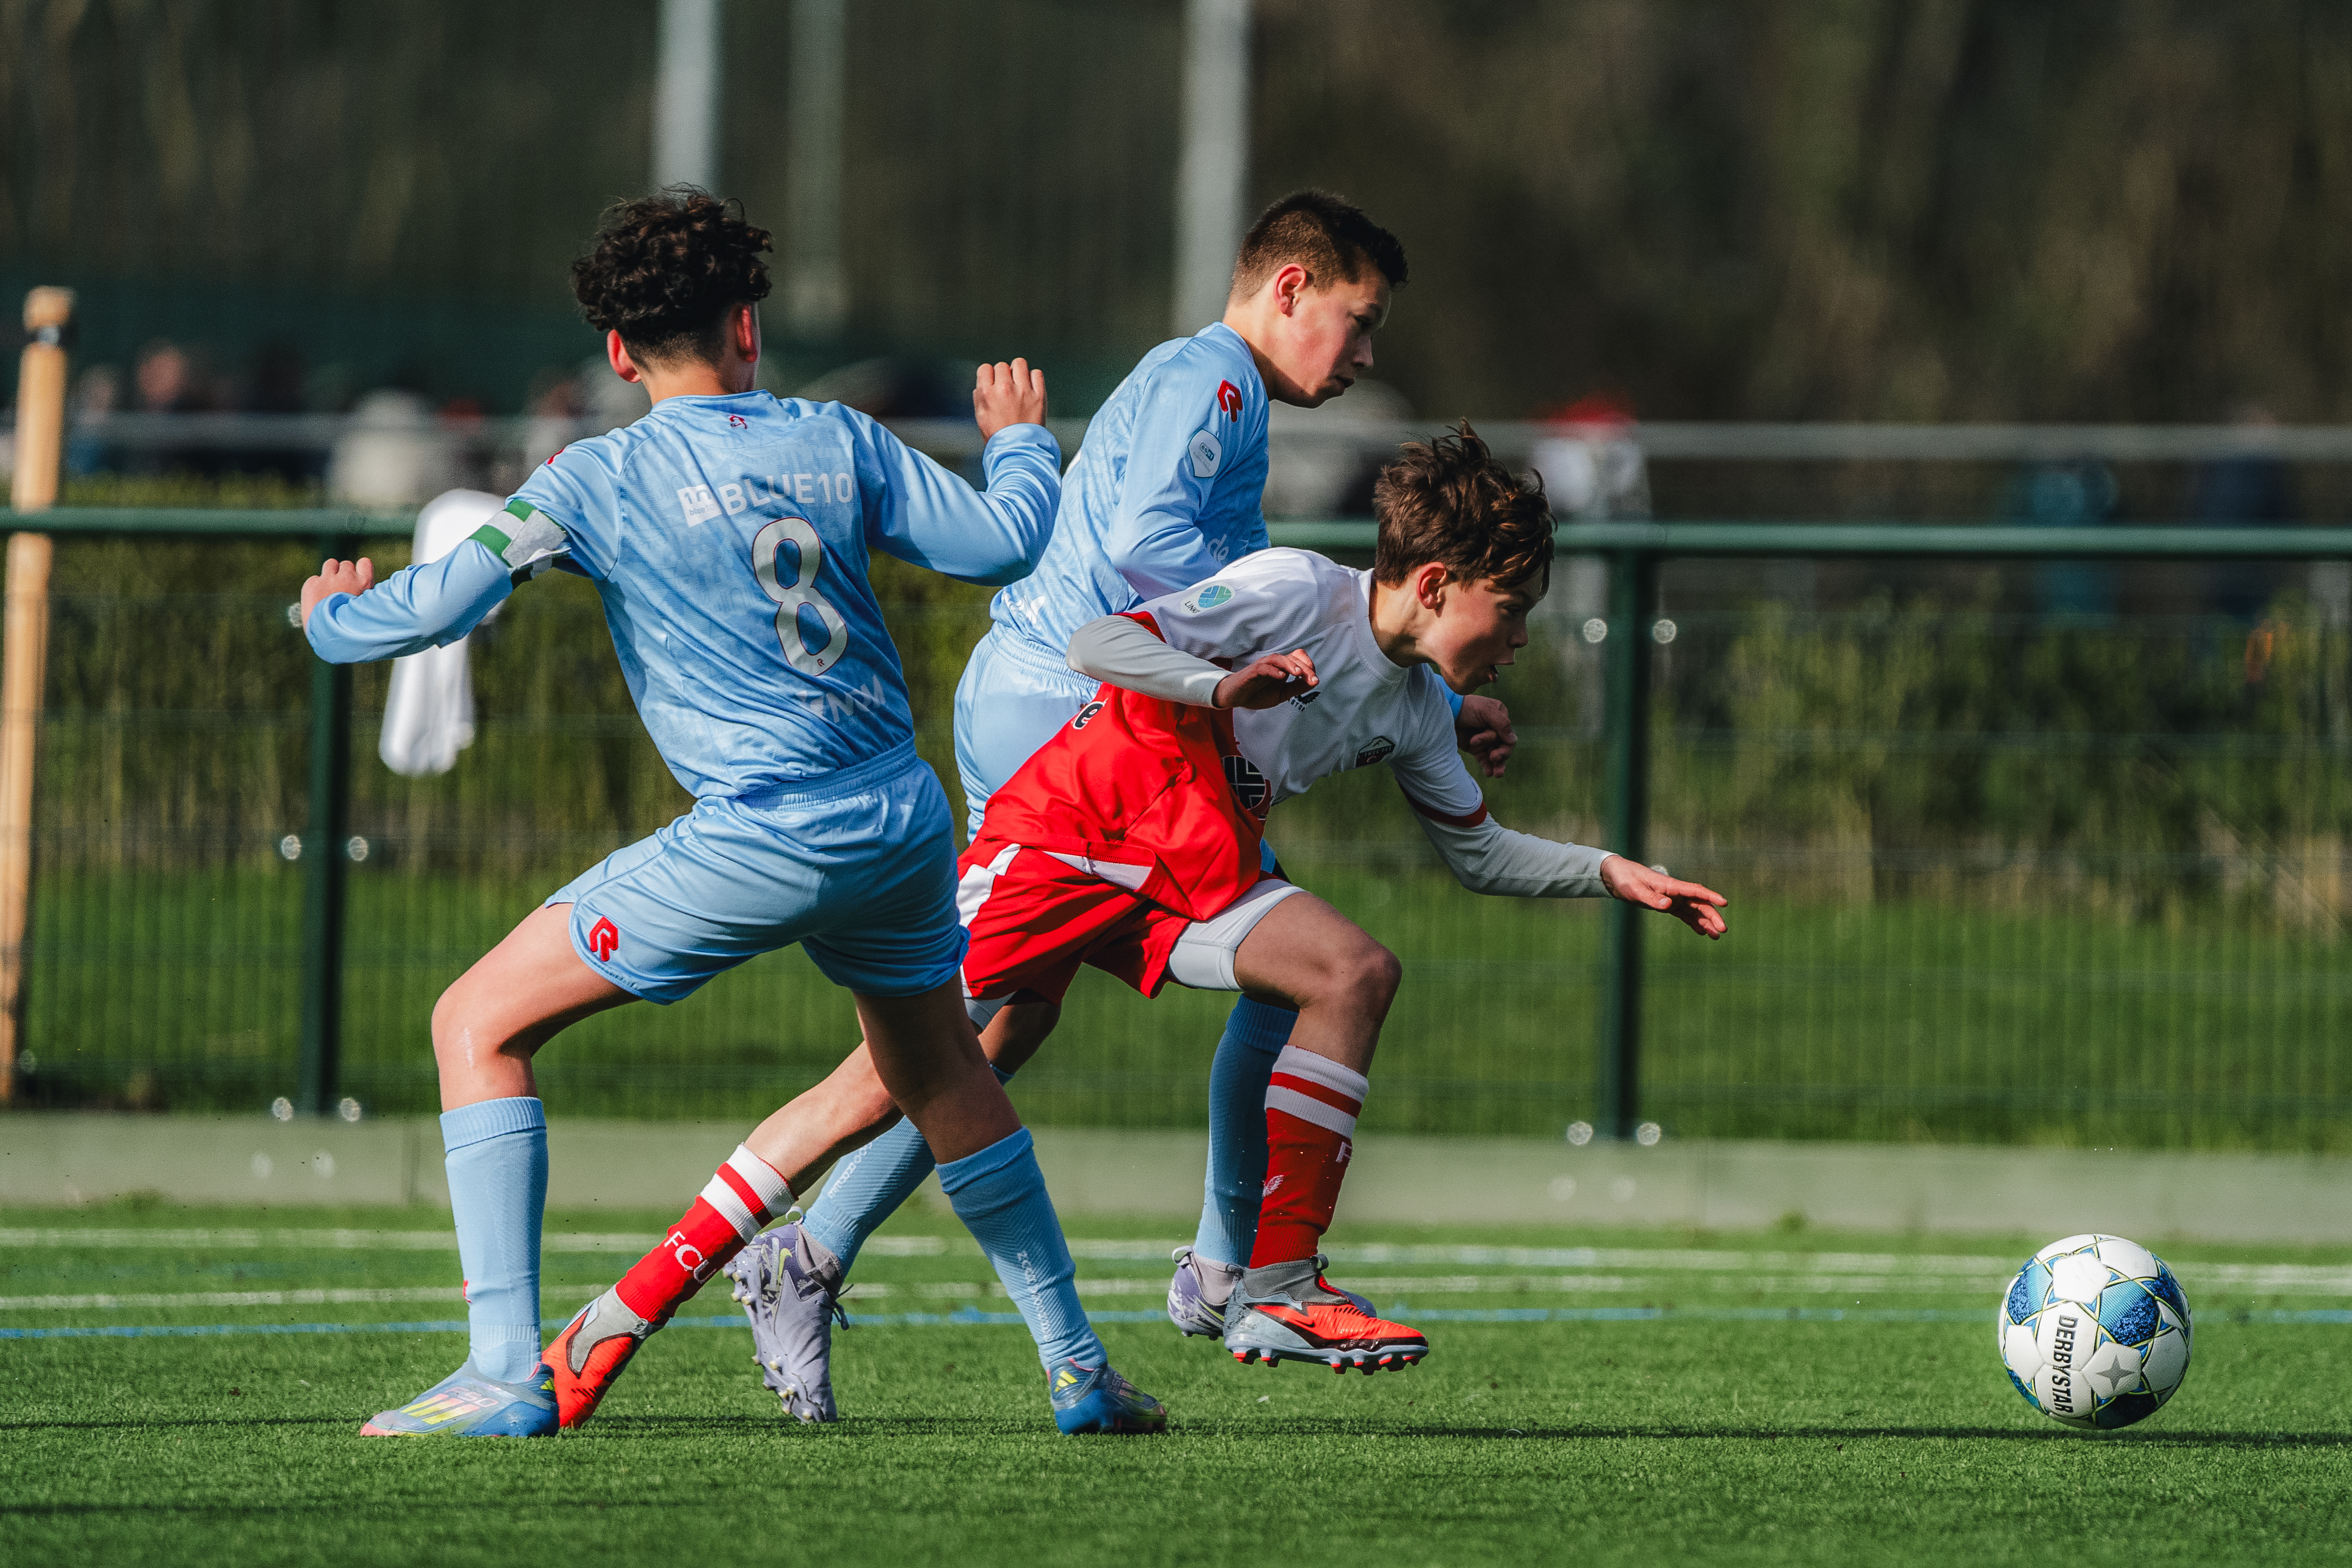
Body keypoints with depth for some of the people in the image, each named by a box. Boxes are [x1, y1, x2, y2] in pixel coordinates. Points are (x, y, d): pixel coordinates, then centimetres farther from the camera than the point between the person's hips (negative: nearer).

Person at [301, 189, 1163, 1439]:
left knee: (479, 1024, 4)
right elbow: (1003, 543, 11)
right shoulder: (835, 441, 6)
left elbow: (436, 607, -8)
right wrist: (1022, 443, 34)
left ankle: (506, 1371, -6)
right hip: (902, 819, 5)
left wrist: (333, 615, 15)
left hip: (759, 841, -5)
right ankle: (1078, 1371, 33)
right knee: (945, 1078, 29)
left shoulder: (597, 480, -4)